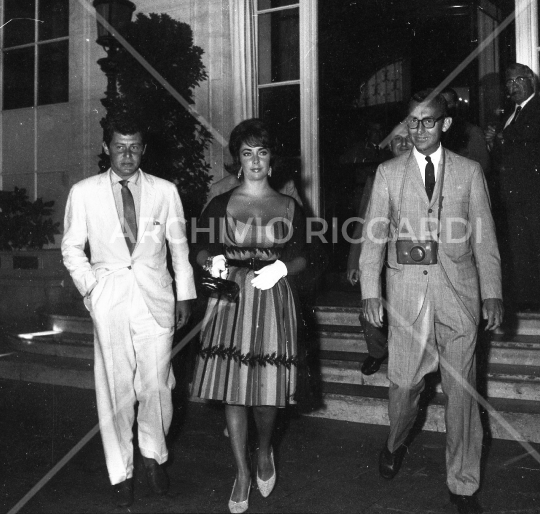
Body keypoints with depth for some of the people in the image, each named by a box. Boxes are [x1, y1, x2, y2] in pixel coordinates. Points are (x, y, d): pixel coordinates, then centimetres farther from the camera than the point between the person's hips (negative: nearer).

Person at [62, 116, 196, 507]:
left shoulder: (165, 191, 6)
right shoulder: (83, 193, 4)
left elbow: (179, 245, 11)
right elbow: (72, 247, 10)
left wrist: (185, 294, 10)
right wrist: (90, 285, -3)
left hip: (156, 298, 1)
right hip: (109, 299, 0)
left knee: (156, 384, 2)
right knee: (115, 387, 3)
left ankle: (155, 455, 27)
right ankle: (121, 472, 19)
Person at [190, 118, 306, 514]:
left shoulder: (290, 207, 7)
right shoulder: (219, 205, 6)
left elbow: (301, 258, 7)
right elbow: (201, 251, 7)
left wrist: (280, 268, -13)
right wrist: (213, 262, -15)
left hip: (273, 300, 0)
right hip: (231, 299, 0)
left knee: (268, 387, 2)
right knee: (233, 388, 2)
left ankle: (265, 452, 33)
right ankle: (242, 473, 19)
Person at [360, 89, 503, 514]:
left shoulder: (469, 172, 7)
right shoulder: (389, 173, 8)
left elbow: (484, 237, 5)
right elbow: (374, 235, 5)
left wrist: (493, 293, -1)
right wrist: (370, 292, -2)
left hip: (458, 289, 0)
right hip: (407, 289, 0)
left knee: (461, 388, 4)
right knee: (404, 382, 3)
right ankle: (396, 443, 36)